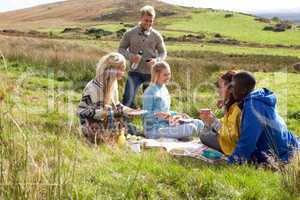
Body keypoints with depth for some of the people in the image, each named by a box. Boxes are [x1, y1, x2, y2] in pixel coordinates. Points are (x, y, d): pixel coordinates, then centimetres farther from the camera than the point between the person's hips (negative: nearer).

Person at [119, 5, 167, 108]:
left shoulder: (156, 36, 1)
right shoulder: (130, 34, -2)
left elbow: (163, 52, 9)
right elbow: (121, 49, 5)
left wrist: (157, 60, -14)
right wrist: (130, 56, -15)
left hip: (151, 73, 2)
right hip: (135, 72, -1)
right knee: (128, 98, -15)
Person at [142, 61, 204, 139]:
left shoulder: (164, 89, 14)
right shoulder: (150, 92, -12)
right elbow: (147, 115, -13)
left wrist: (178, 115, 10)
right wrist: (159, 115, -29)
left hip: (167, 125, 9)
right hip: (154, 130, -9)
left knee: (199, 124, 2)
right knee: (190, 128, -26)